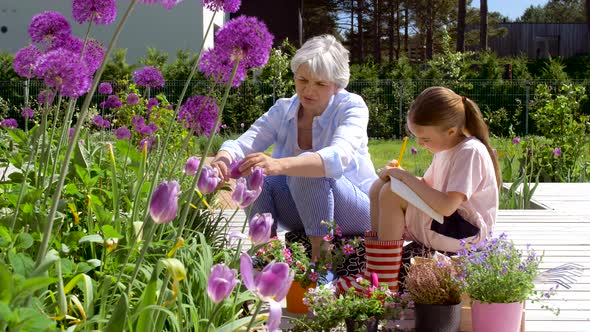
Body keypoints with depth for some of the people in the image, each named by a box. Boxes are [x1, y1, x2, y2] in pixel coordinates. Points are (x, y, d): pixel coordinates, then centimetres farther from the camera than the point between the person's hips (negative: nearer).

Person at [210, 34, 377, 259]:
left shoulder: (352, 106, -16)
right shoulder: (283, 110, -2)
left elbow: (338, 157, -37)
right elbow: (243, 144, -16)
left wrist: (280, 165, -53)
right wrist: (222, 160, -42)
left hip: (356, 211, -4)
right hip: (305, 214, 4)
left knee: (307, 169, -32)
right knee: (257, 175, -21)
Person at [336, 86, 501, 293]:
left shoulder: (470, 152, -20)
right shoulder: (446, 147, 9)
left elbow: (447, 206, -29)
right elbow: (426, 185, 20)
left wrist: (406, 177, -22)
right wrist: (398, 175, 0)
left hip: (466, 233, -10)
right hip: (443, 225, 10)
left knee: (391, 194, -23)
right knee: (379, 188, 2)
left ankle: (384, 281, -21)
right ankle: (374, 271, -4)